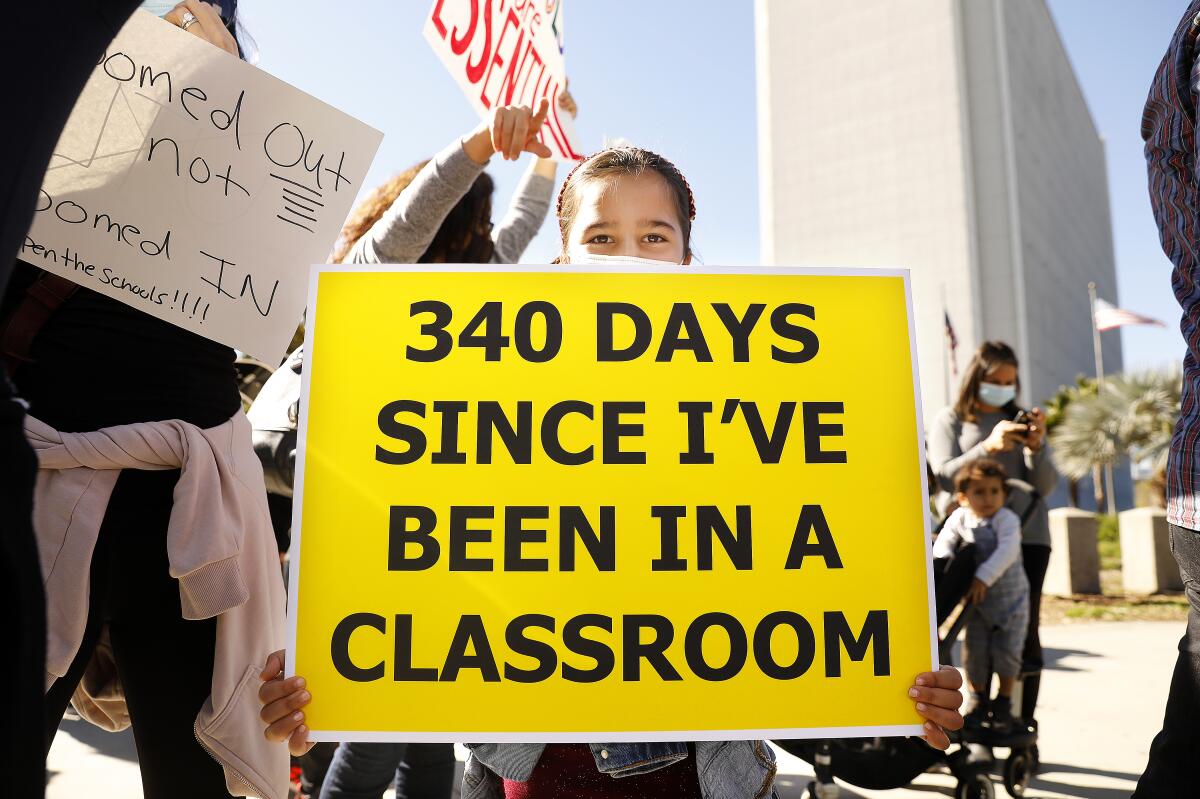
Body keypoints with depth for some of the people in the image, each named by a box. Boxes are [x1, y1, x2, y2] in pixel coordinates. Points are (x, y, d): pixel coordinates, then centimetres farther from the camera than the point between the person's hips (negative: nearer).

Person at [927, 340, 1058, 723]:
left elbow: (1046, 486, 10)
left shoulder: (1023, 421, 18)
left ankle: (1024, 723, 2)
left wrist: (1036, 446, -8)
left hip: (1027, 536, 3)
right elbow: (945, 476, -4)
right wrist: (988, 447, -18)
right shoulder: (950, 420, 11)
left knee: (1025, 629, -3)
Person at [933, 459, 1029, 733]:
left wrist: (984, 577, -39)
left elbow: (1007, 551, -31)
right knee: (974, 650, 2)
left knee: (1006, 651, -2)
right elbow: (944, 541, -12)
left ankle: (1004, 702, 21)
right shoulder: (960, 518, -7)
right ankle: (977, 698, 24)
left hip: (1011, 599, -3)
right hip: (977, 601, 3)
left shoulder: (1007, 519, -19)